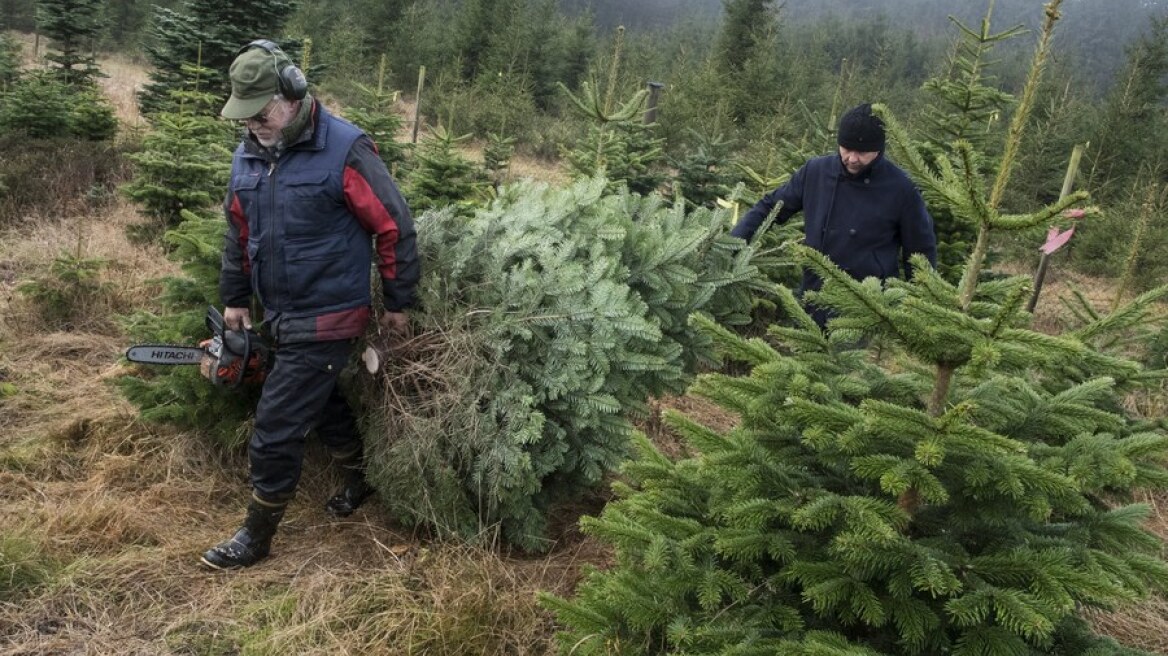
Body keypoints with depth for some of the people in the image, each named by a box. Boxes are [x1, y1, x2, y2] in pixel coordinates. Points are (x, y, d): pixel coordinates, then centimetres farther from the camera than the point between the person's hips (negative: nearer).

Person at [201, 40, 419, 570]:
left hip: (326, 321, -8)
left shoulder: (344, 150, -19)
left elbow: (393, 227, -14)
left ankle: (257, 536, 16)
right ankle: (357, 481, 47)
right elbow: (238, 232, 16)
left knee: (276, 428, -2)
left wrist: (398, 302, -8)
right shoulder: (248, 155, 3)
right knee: (322, 402, 24)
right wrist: (235, 299, 20)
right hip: (280, 317, 8)